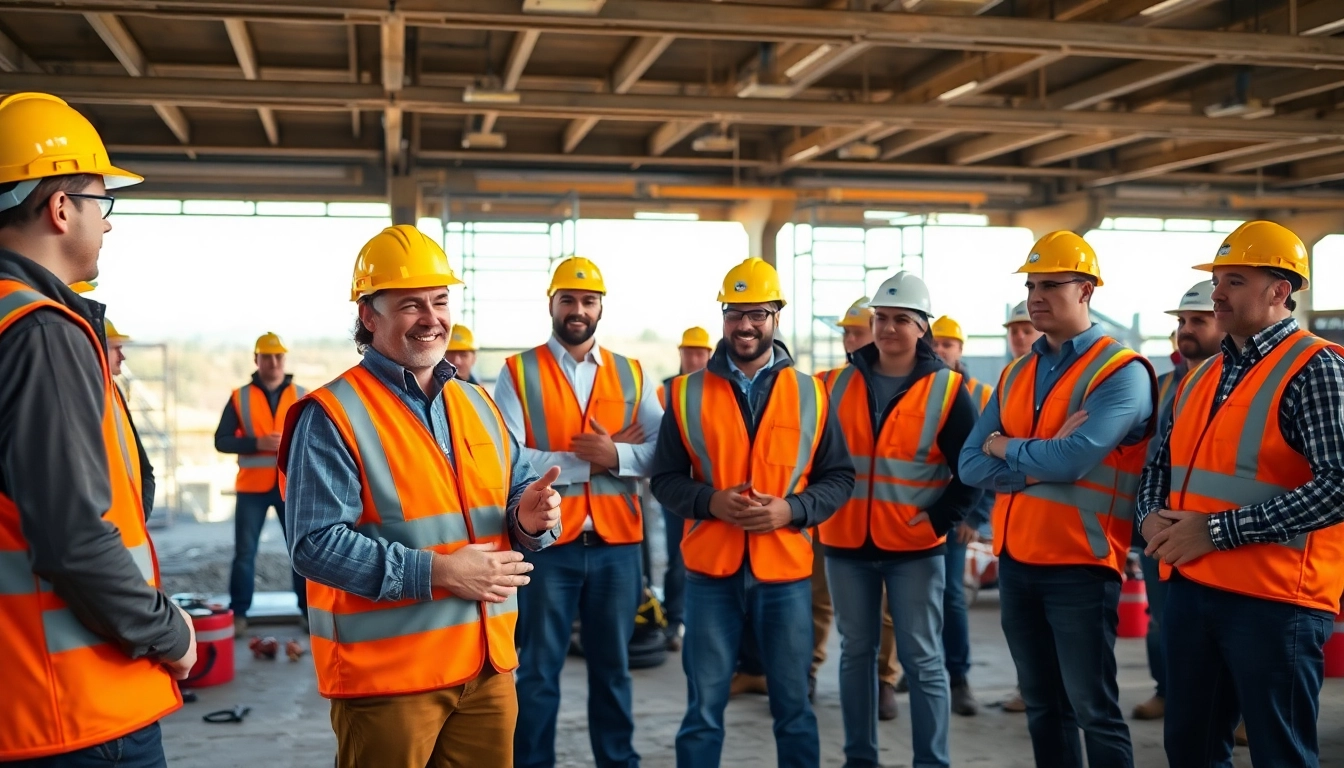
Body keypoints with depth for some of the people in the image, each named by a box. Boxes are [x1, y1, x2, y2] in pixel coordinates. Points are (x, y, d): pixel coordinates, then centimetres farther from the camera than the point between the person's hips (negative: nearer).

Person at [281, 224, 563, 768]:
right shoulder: (332, 416, -11)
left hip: (487, 666, 6)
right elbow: (316, 544, -18)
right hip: (386, 675, -6)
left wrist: (530, 517, -8)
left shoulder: (478, 405, 12)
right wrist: (438, 571, -22)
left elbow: (514, 496, 17)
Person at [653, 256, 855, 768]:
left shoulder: (811, 394, 4)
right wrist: (710, 501, -15)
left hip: (786, 571, 0)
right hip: (711, 571, 0)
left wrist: (791, 509, -13)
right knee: (704, 706, 8)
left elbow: (839, 479, 5)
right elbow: (665, 480, 4)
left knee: (793, 704, 12)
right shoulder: (688, 393, 3)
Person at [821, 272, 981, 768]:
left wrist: (939, 520, -10)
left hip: (914, 546, -3)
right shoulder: (837, 385, 6)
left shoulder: (947, 390, -3)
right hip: (846, 542, 3)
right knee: (856, 651, 12)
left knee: (922, 659, 1)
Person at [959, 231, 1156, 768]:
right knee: (1042, 707, 16)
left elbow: (1070, 461, -24)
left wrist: (1004, 447, -6)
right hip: (1015, 560, 7)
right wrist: (1043, 459, -13)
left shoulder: (1121, 372, -10)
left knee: (1094, 711, 1)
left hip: (1079, 565, -7)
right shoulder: (1015, 375, 11)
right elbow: (971, 466, 2)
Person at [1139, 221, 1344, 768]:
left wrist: (1218, 529, -20)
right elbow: (1162, 464, 22)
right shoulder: (1201, 377, 14)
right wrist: (1152, 515, -1)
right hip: (1190, 589, 8)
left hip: (1273, 598, -8)